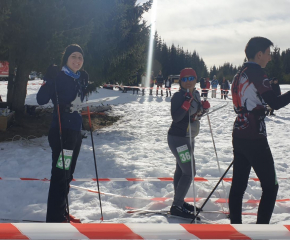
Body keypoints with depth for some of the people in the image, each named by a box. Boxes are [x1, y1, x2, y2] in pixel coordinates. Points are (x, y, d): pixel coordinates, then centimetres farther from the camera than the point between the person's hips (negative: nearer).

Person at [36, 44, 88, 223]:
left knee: (67, 174, 16)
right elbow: (41, 100, -20)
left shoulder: (80, 79, 11)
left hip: (75, 131, 8)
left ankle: (61, 213, 29)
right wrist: (49, 80, -32)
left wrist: (86, 83, 13)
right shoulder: (59, 77, -11)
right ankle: (55, 219, -3)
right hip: (61, 132, -8)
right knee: (60, 175, -9)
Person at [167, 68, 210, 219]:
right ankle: (176, 206, -3)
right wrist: (187, 102, -37)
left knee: (181, 170, 16)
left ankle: (178, 201, 27)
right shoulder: (178, 96, -17)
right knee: (189, 172, -11)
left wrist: (204, 108, -3)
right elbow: (175, 117, -28)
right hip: (178, 138, -9)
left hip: (188, 138, 9)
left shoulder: (196, 94, 7)